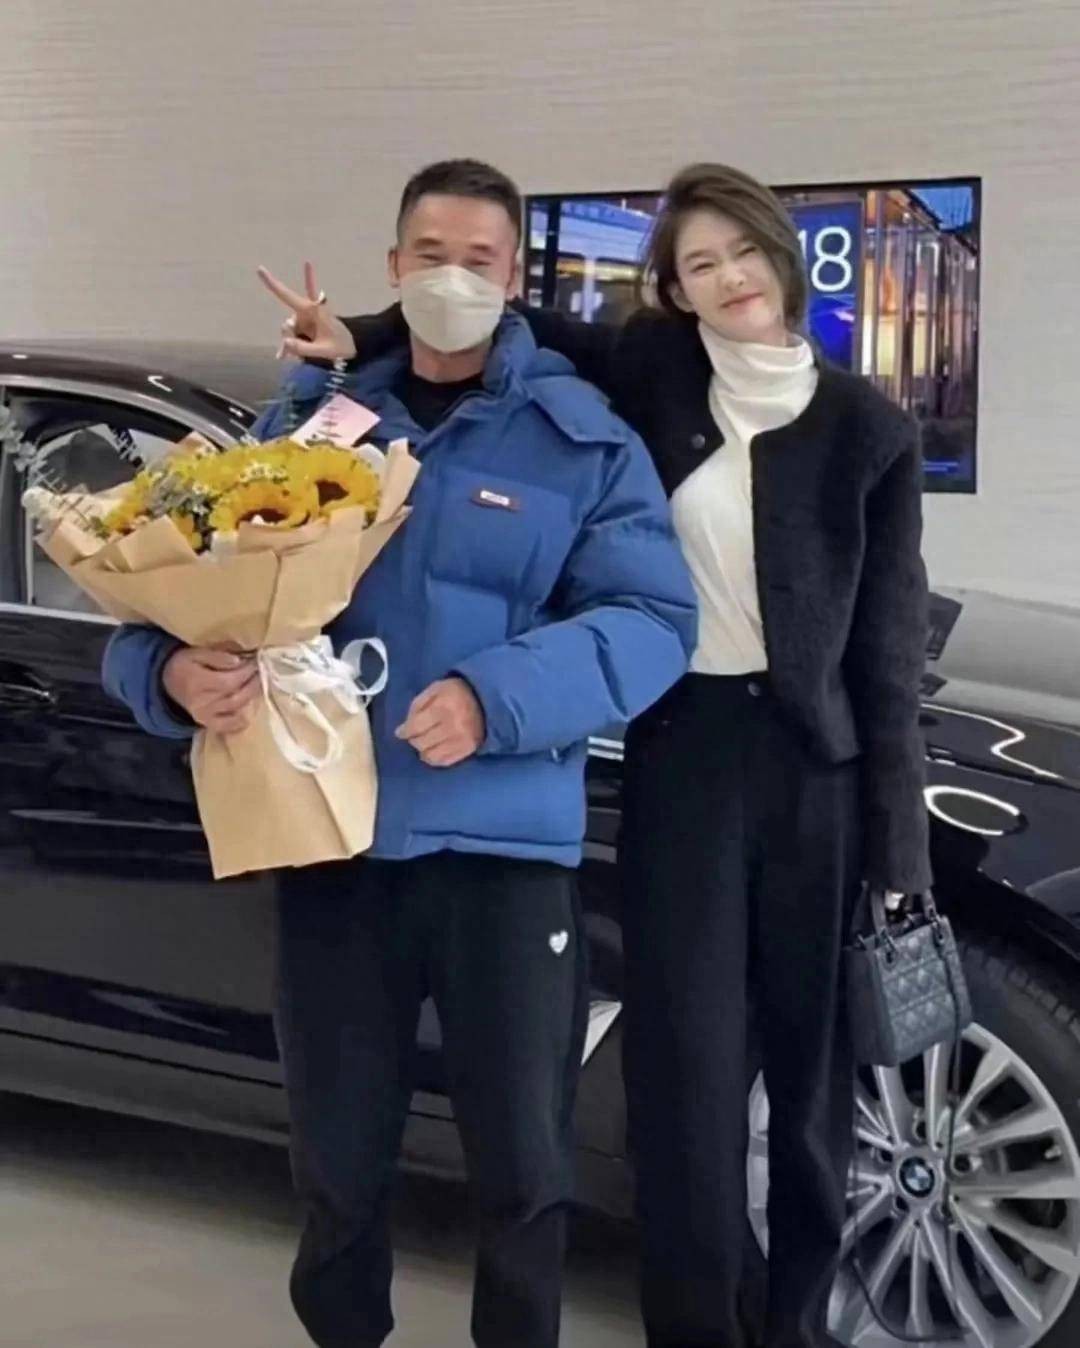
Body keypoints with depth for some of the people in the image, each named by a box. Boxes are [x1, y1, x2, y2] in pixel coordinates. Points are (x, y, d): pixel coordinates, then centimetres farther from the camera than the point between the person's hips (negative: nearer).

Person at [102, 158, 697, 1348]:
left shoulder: (583, 438, 2)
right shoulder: (311, 415, 9)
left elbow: (652, 619, -9)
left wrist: (496, 699, -23)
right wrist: (175, 669, -18)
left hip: (502, 846, -2)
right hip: (331, 838, 2)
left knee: (522, 1166, 8)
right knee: (336, 1158, 15)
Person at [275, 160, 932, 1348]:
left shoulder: (868, 430, -2)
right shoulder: (660, 373, 2)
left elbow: (888, 650, -2)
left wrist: (898, 855, -4)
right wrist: (363, 338, -10)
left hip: (817, 763, 0)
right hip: (682, 755, 1)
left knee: (810, 1056, 9)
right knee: (686, 1059, 0)